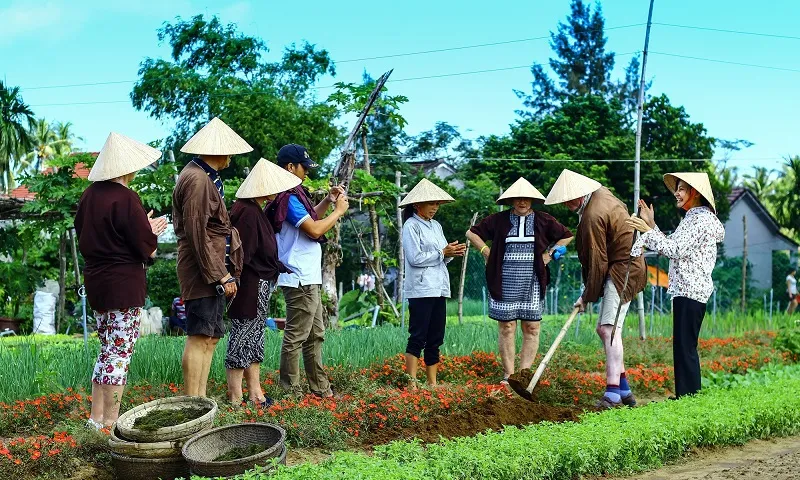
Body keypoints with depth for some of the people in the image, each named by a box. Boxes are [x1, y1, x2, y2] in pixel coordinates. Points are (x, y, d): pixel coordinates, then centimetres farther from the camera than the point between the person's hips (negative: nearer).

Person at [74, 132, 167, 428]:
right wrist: (151, 242, 8)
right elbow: (146, 247, -17)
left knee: (108, 350, 18)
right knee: (120, 353, -2)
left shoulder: (89, 195, 7)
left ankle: (96, 418, 22)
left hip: (95, 280, 8)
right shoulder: (125, 198, -17)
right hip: (124, 284, -8)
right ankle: (110, 423, 2)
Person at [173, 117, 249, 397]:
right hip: (203, 272, -11)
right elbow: (197, 234, -20)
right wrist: (220, 276, -19)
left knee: (210, 338, 13)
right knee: (200, 338, -8)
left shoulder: (205, 177, 17)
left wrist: (225, 272, 17)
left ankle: (200, 401, 19)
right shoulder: (197, 180, -15)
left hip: (213, 271, 11)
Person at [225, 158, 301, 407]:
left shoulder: (255, 210, 11)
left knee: (254, 338, 15)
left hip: (260, 286, 11)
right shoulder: (248, 213, -20)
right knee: (242, 338, -2)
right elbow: (241, 256, -24)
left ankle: (255, 393, 24)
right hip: (250, 286, -11)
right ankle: (236, 398, 8)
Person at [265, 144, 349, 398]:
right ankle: (290, 392, 2)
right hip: (299, 280, -11)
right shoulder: (289, 198, -15)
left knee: (315, 335, 15)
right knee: (295, 337, -5)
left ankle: (320, 387, 23)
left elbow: (310, 218, 30)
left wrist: (328, 200, 17)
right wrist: (339, 211, -7)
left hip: (309, 279, 11)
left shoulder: (293, 195, 16)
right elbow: (315, 230, -20)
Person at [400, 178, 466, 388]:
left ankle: (432, 383, 14)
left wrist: (452, 253, -2)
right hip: (420, 290, -8)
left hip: (439, 288, 8)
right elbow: (415, 258, -15)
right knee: (418, 337, -7)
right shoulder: (411, 226, -5)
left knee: (435, 339, 9)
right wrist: (442, 253, -11)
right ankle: (411, 383, -5)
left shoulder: (436, 226, 18)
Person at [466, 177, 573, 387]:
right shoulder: (499, 220, 4)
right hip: (505, 282, -1)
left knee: (532, 328, -1)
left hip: (532, 283, 1)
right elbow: (472, 233, 13)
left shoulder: (543, 220, 7)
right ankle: (508, 374, 8)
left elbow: (567, 236, 19)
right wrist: (487, 252, 3)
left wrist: (549, 254, 8)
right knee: (506, 327, 0)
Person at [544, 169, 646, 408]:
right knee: (603, 329, 12)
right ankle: (623, 389, 18)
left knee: (609, 328, -18)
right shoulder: (601, 193, 6)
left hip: (622, 271, -11)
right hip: (622, 268, 11)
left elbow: (598, 263, -19)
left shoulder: (593, 216, -23)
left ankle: (613, 392, -22)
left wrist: (587, 296, -7)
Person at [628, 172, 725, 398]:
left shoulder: (701, 219, -12)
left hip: (691, 291, -10)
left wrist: (648, 230, -18)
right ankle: (685, 397, 21)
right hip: (685, 289, 10)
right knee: (683, 347, 14)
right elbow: (671, 246, 18)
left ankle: (689, 397, -3)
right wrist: (652, 225, 14)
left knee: (685, 347, -8)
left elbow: (676, 250, -20)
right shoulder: (692, 218, 20)